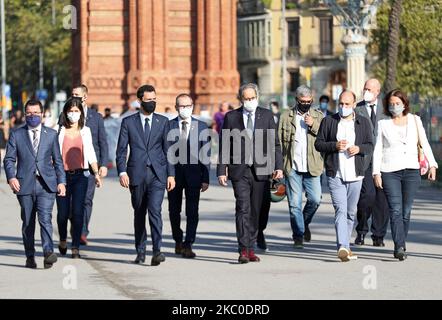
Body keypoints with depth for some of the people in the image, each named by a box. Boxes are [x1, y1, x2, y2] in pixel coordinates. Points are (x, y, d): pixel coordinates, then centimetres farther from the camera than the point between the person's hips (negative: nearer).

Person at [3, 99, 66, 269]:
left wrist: (61, 181, 4)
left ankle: (48, 253, -24)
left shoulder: (51, 134, 11)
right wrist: (11, 177, -12)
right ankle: (30, 257, 15)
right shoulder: (16, 134, 8)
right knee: (27, 222, 6)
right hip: (25, 184, 1)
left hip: (46, 184, -1)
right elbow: (9, 159, 5)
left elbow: (58, 160, 13)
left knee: (45, 218, -16)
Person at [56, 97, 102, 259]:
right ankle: (63, 239, 30)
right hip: (62, 174, -1)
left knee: (77, 212, -8)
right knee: (62, 212, 2)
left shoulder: (85, 131, 9)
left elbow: (90, 154, 14)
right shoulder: (59, 131, 3)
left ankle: (75, 248, -3)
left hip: (80, 175, 1)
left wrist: (96, 174, 8)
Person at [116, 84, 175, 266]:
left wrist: (171, 174, 2)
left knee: (155, 210, -16)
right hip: (136, 174, 1)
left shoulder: (163, 122, 9)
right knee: (139, 214, 9)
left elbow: (168, 149, 8)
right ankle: (140, 252, 19)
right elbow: (121, 150, 4)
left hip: (157, 174, -1)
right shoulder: (128, 122, 6)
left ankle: (157, 251, -21)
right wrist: (122, 172, -9)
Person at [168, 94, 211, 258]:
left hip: (193, 173, -1)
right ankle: (178, 241, 27)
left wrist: (205, 179, -2)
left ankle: (188, 245, -5)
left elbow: (205, 154, 3)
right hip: (173, 172, 1)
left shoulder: (201, 127, 4)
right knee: (174, 210, 10)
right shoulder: (168, 126, 3)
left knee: (192, 212, -6)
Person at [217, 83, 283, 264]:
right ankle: (243, 250, -15)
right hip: (239, 171, -2)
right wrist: (221, 171, -2)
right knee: (243, 209, -12)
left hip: (260, 171, 2)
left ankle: (251, 249, 15)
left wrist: (278, 166, -4)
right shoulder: (231, 117, 5)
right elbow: (224, 146, 5)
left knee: (256, 211, 6)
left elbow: (275, 144, 7)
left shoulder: (266, 115, 8)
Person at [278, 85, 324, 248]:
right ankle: (298, 236, 9)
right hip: (292, 167, 0)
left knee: (315, 200, -5)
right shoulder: (286, 117, 7)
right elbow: (278, 142, 7)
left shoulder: (319, 117, 9)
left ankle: (305, 223, 23)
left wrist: (314, 125, -13)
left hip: (312, 167, 1)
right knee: (294, 203, -1)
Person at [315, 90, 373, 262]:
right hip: (335, 175, -3)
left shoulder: (363, 122, 9)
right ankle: (343, 247, -25)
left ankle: (345, 246, 25)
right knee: (340, 210, -15)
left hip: (355, 175, 3)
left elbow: (370, 146, 9)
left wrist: (359, 148, -12)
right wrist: (335, 146, -13)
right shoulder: (328, 121, 4)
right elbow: (318, 143, 4)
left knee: (351, 212, 12)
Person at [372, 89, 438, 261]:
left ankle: (401, 246, 14)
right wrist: (376, 173, -2)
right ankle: (400, 247, -21)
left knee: (406, 211, 3)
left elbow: (424, 144, 11)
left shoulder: (414, 120, 11)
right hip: (389, 172, -2)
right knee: (396, 210, -14)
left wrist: (432, 164, 0)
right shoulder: (383, 124, 8)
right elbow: (377, 150, 6)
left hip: (412, 171, 2)